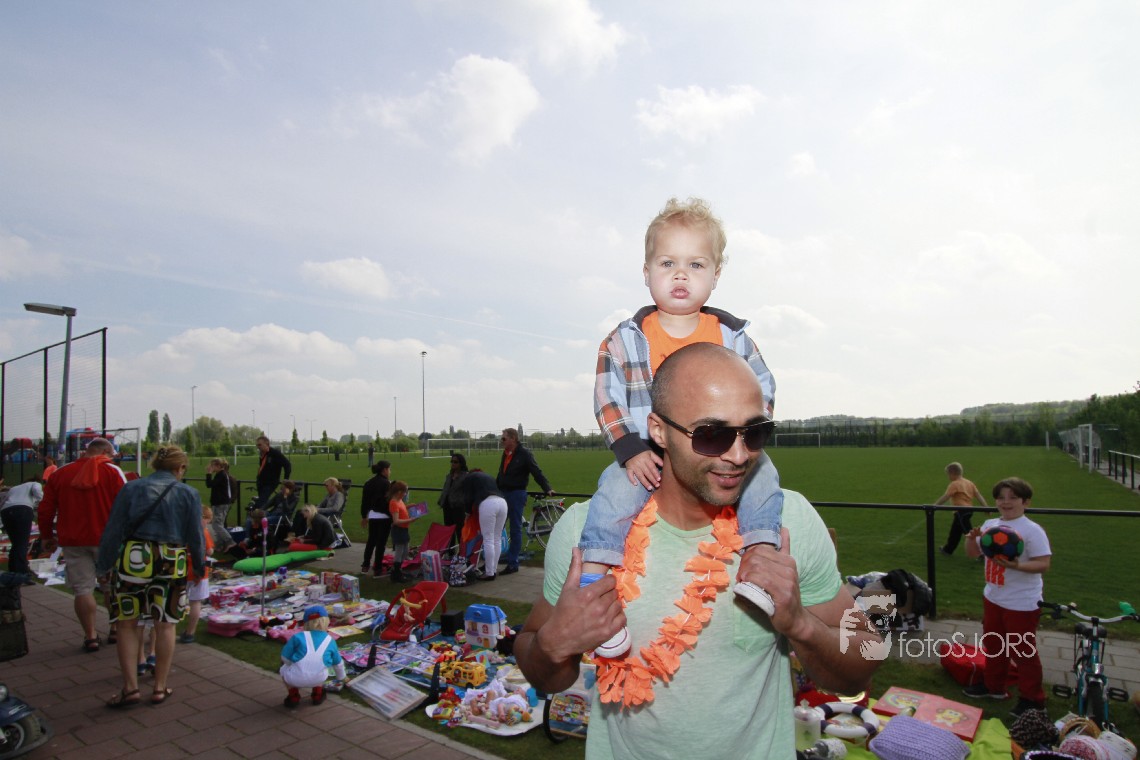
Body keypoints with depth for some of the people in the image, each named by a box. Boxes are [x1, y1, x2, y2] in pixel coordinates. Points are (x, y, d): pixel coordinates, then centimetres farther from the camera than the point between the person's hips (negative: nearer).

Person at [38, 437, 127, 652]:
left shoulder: (60, 473, 6)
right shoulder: (112, 471, -6)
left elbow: (46, 509, 10)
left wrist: (46, 536, 21)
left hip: (72, 540, 2)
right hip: (107, 539, -2)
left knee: (83, 589, 6)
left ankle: (90, 637, 10)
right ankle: (115, 630, 20)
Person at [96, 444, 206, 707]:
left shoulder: (130, 489, 5)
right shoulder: (188, 494, 4)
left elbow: (113, 531, 3)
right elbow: (196, 537, 6)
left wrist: (104, 566, 9)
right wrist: (200, 567, 18)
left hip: (132, 558, 0)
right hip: (170, 563, 0)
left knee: (127, 623, 13)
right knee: (165, 625, 11)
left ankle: (130, 687, 12)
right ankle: (160, 688, 18)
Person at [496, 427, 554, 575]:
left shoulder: (524, 453, -9)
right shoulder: (506, 454, 13)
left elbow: (537, 472, -13)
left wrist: (547, 488, -22)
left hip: (517, 494, -7)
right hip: (502, 494, 7)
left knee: (515, 529, 2)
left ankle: (513, 563, 10)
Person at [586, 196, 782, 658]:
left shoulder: (733, 337, 4)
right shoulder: (625, 340, -1)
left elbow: (762, 390, 7)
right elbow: (607, 399, -3)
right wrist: (631, 451, -15)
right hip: (647, 457, -1)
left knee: (762, 476, -22)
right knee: (615, 489, -26)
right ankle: (593, 581, -23)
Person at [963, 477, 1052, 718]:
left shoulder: (1032, 530, -17)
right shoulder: (990, 525, 3)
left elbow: (1044, 564, -21)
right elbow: (973, 553, 12)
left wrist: (1017, 565, -35)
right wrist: (972, 539, -8)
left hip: (1022, 604, -7)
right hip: (993, 598, 7)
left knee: (1023, 652, 6)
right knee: (993, 646, 21)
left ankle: (1033, 699, 23)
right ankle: (993, 685, 38)